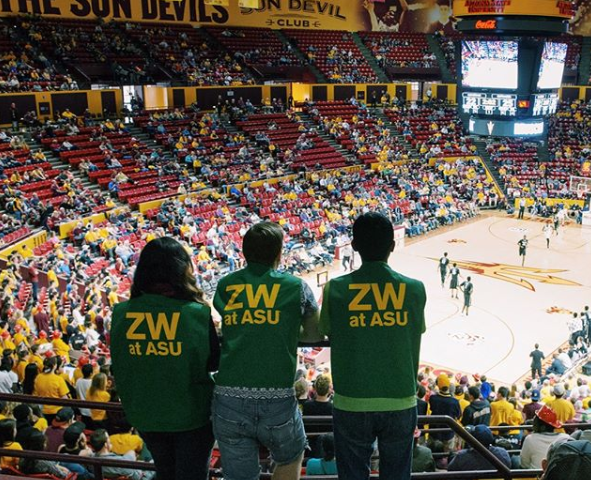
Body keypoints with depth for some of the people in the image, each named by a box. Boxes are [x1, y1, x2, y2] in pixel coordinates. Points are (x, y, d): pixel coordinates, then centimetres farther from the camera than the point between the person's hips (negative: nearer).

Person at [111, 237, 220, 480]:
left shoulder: (122, 313, -12)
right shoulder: (197, 313, -21)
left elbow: (118, 368, -1)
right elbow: (213, 363, -8)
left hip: (145, 414, 4)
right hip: (191, 413, -3)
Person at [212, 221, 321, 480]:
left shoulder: (225, 286, 7)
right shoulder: (295, 287, 2)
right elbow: (315, 335, 15)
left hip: (228, 402, 2)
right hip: (277, 402, -2)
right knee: (291, 459, 28)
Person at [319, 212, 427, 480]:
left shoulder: (335, 289, -10)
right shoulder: (415, 289, -6)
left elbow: (329, 335, 2)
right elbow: (415, 340, 4)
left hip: (351, 405, -1)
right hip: (401, 404, 1)